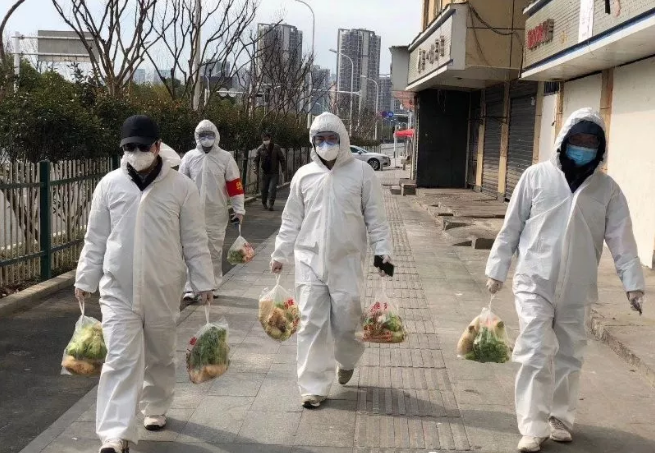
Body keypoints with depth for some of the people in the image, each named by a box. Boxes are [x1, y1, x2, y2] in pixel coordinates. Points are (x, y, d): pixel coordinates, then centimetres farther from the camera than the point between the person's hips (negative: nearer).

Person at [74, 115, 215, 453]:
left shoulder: (181, 187, -4)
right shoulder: (110, 184, 0)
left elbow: (194, 240, 0)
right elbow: (96, 238, 6)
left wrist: (203, 281, 0)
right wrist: (85, 278, 6)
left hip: (163, 290, 0)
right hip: (118, 289, 0)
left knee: (160, 355, 15)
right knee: (121, 358, -7)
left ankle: (156, 408, 38)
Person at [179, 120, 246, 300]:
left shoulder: (225, 158, -1)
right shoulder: (189, 157, 3)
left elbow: (235, 185, 0)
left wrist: (239, 210, -2)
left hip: (217, 214, 0)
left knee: (215, 251, 9)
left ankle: (213, 286, 22)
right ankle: (190, 288, 4)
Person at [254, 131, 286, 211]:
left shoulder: (276, 148, -4)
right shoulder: (260, 149, 0)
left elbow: (282, 159, 1)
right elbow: (256, 159, 9)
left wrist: (284, 168, -2)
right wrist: (256, 168, -3)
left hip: (274, 172, -2)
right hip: (265, 172, 2)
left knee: (272, 188, -13)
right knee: (264, 189, 10)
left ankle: (270, 204, -13)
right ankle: (264, 203, 28)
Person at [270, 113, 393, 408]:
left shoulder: (361, 172, -2)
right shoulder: (304, 175, 4)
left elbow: (376, 217, 1)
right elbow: (291, 220, 10)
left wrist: (382, 251, -6)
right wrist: (280, 254, 9)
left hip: (347, 261, -1)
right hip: (310, 260, 2)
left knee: (347, 320, 4)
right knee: (312, 323, 1)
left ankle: (346, 359, 39)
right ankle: (314, 387, 11)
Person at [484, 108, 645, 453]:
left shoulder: (607, 189, 1)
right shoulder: (537, 176, -4)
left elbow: (621, 239, 0)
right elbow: (511, 227, 0)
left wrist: (633, 281, -9)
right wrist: (497, 270, 1)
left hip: (577, 290, 3)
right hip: (535, 282, -2)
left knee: (569, 357, 13)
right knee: (536, 354, -7)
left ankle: (560, 420, 29)